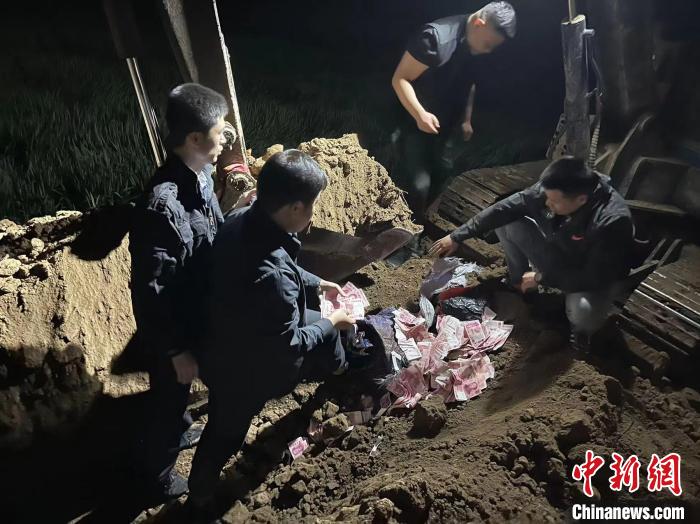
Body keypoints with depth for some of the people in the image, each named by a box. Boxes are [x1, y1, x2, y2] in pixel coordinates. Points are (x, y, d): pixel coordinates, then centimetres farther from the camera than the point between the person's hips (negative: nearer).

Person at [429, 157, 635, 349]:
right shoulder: (552, 190, -23)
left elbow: (595, 277, -31)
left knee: (583, 313, -38)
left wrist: (541, 277, -24)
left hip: (595, 277, -4)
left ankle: (581, 327, 2)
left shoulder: (613, 222, -38)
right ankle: (518, 283, 11)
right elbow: (504, 208, -16)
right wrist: (457, 236, -15)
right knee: (506, 222, -13)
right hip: (559, 254, 5)